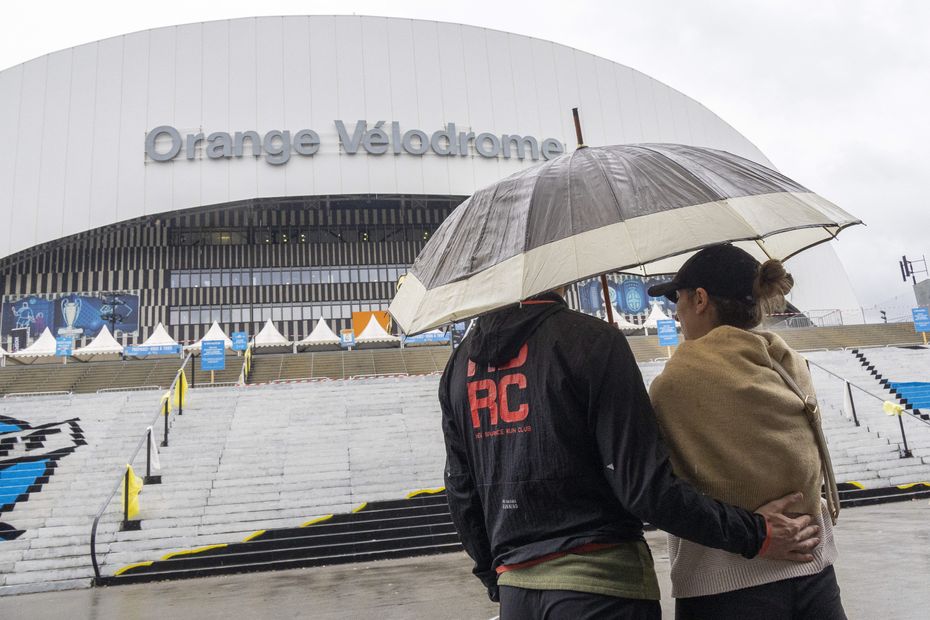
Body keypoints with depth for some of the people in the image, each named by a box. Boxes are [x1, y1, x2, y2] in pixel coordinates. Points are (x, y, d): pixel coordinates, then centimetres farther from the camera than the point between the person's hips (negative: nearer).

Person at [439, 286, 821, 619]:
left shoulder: (459, 363, 6)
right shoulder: (591, 339, -12)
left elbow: (461, 494, 11)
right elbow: (646, 485, -16)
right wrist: (755, 534, -4)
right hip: (599, 585, -5)